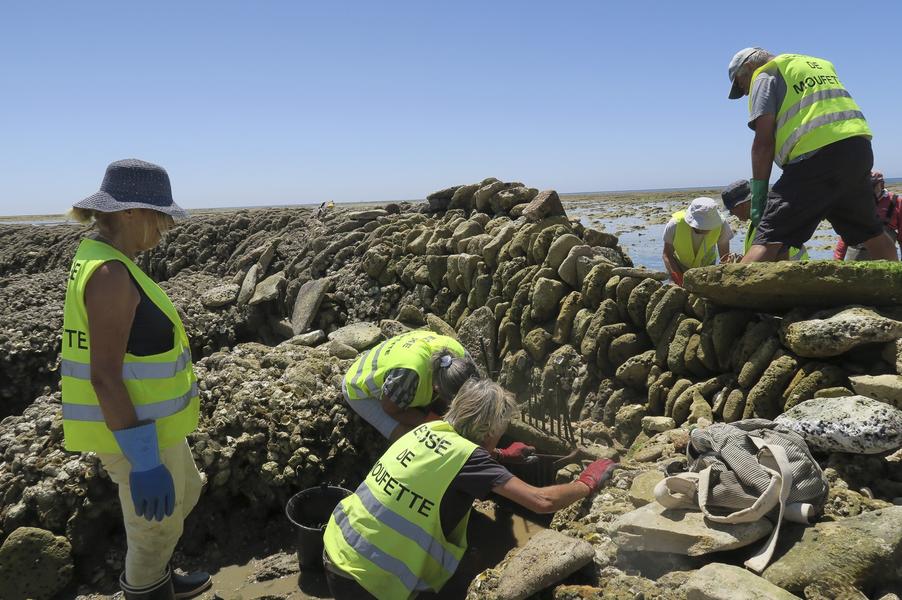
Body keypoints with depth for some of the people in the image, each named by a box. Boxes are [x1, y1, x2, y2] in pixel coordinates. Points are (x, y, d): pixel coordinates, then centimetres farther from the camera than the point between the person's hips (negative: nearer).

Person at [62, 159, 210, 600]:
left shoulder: (97, 257, 6)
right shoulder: (110, 274, -25)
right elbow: (103, 376, -27)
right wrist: (144, 461, -25)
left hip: (143, 420, 10)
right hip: (135, 431, -10)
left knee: (184, 494, 29)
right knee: (156, 529, 12)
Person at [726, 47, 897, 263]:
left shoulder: (764, 75, 8)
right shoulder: (818, 65, 32)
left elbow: (764, 141, -5)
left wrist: (758, 194, -4)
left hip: (816, 155, -7)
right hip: (858, 148, 8)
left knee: (770, 237, -15)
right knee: (872, 234, 24)